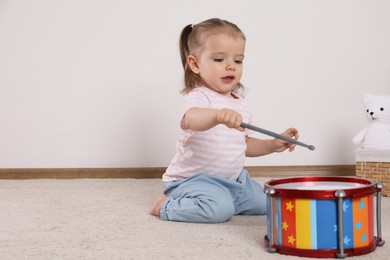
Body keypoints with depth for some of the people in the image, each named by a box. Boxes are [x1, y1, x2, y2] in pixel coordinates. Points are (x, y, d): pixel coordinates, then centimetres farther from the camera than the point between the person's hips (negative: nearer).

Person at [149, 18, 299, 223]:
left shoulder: (240, 104, 8)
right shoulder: (199, 97, -18)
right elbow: (191, 119, -44)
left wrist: (273, 144, 5)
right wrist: (219, 115, -64)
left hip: (232, 179, 8)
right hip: (192, 179, -8)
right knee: (219, 209, -32)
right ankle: (167, 206, -8)